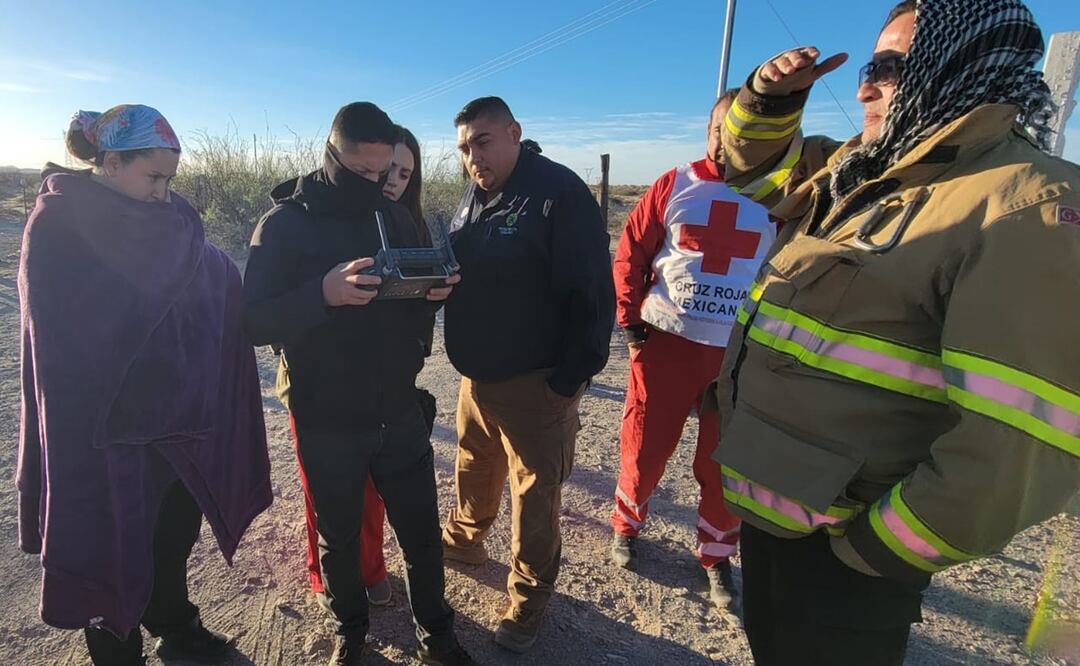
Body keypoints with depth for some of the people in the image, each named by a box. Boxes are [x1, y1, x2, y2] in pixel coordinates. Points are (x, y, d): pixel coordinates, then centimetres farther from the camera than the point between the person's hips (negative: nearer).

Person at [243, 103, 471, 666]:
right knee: (339, 536, 16)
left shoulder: (395, 216, 4)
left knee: (422, 531, 12)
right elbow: (256, 320, -14)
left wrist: (433, 292, -13)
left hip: (398, 413, 3)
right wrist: (323, 293, -31)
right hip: (326, 421, -2)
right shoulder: (285, 222, -8)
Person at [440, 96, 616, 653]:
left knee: (534, 494, 9)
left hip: (533, 383, -7)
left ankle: (528, 600, 29)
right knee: (474, 469, 26)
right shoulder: (472, 197, 9)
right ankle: (463, 539, 53)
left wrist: (569, 378, -19)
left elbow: (593, 293, -21)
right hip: (476, 375, 8)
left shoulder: (559, 192, -18)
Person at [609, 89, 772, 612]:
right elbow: (629, 255, 4)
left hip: (743, 353, 0)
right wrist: (630, 319, -1)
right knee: (644, 449, 9)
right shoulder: (674, 186, 3)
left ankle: (716, 558, 33)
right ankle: (626, 526, 37)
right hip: (665, 342, 0)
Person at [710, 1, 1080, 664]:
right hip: (771, 506, 8)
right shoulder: (863, 172, 6)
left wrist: (883, 549, -19)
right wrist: (770, 96, 1)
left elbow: (1025, 440, -27)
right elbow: (749, 159, 21)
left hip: (837, 549, -8)